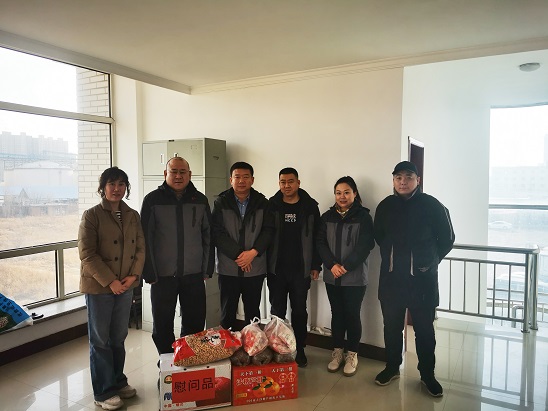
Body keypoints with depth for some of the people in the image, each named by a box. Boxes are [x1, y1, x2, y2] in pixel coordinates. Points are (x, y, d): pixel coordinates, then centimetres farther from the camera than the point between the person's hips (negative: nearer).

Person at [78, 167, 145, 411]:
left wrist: (133, 275, -7)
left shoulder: (132, 216, 6)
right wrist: (110, 281, -16)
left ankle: (118, 382, 33)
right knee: (100, 340, 8)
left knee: (119, 338, 16)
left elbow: (140, 248, 7)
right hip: (99, 287, -4)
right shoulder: (92, 215, -8)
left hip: (125, 286, 4)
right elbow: (87, 254, -13)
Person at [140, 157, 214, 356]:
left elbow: (208, 236, 8)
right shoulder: (152, 200, -3)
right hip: (163, 275, -1)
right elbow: (145, 239, -3)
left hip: (194, 274, 2)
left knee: (195, 324, 11)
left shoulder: (200, 200, 4)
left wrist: (207, 269, 4)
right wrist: (150, 274, -7)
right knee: (162, 325, 11)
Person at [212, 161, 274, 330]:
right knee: (227, 312, 10)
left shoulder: (262, 203, 3)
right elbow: (217, 232, -7)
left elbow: (268, 230, -1)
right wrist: (237, 255, -13)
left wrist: (253, 252, -14)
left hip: (255, 268, 1)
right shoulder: (221, 203, 0)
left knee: (253, 312, 12)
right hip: (228, 268, -1)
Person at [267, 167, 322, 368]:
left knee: (299, 310, 12)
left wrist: (316, 265, -1)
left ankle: (299, 349, 25)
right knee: (277, 311, 10)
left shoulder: (310, 206, -1)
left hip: (301, 270, 0)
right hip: (276, 269, 0)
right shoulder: (271, 206, -1)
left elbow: (317, 237, 1)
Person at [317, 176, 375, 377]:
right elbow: (321, 242, 2)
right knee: (337, 313, 12)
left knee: (352, 314, 4)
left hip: (355, 277, -3)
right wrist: (332, 264, -12)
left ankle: (352, 354, 22)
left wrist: (346, 266, -16)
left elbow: (365, 245, -11)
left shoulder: (363, 216, -4)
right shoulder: (327, 216, 7)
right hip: (332, 276, 3)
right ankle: (337, 351, 27)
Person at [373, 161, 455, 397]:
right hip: (391, 278, 3)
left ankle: (427, 374, 28)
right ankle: (392, 367, 32)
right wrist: (392, 258, 10)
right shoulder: (385, 206, 2)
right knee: (392, 326, 13)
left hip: (422, 279, -2)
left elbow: (447, 239, 1)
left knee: (424, 329, 10)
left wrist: (429, 261, 4)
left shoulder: (431, 205, -7)